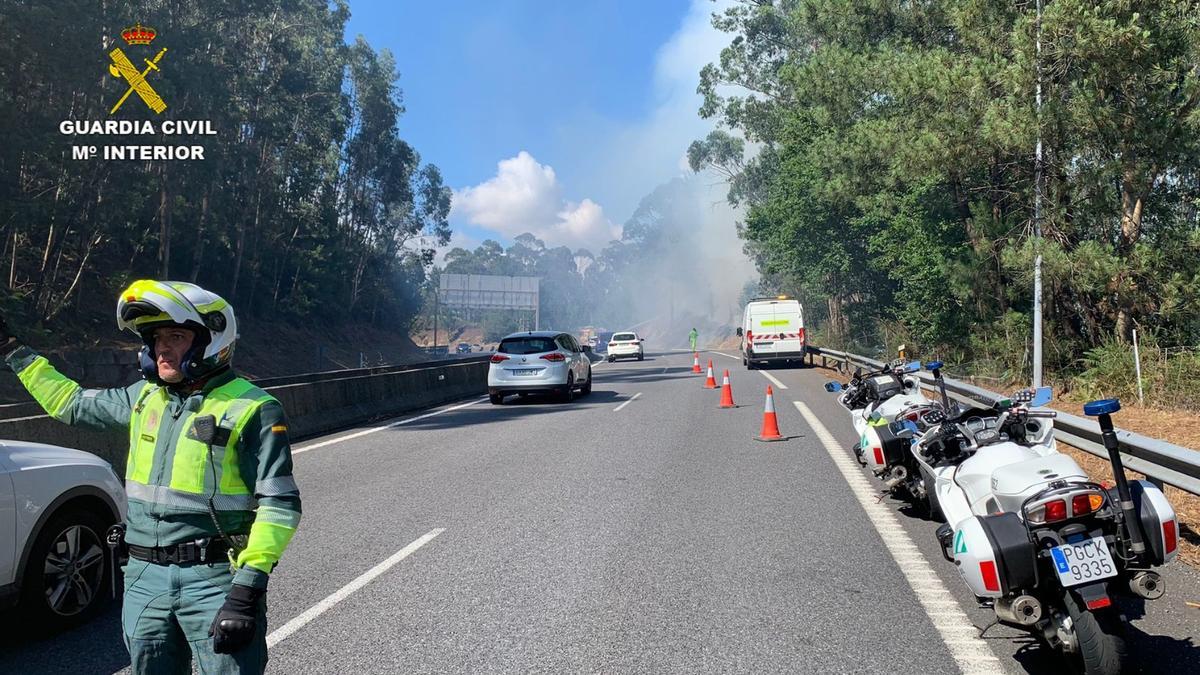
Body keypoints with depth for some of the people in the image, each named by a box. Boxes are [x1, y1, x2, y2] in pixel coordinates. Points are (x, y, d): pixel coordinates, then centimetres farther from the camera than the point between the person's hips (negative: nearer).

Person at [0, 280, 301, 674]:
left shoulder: (250, 409, -11)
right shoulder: (144, 397, 10)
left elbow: (279, 504, -14)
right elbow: (71, 402, 29)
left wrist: (247, 588, -20)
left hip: (215, 580, -6)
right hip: (145, 578, 7)